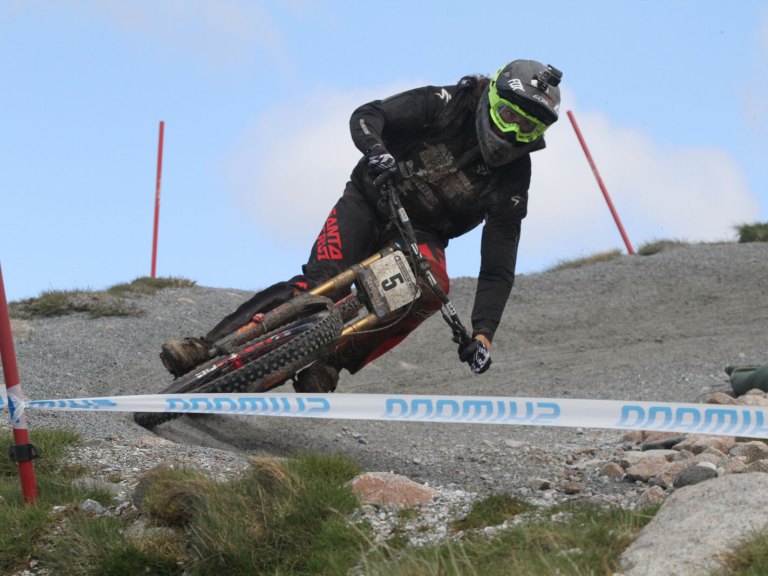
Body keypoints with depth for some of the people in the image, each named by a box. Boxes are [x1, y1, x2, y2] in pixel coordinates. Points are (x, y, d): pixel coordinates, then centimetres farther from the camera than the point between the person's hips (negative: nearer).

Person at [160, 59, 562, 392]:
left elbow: (499, 265, -12)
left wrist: (483, 331, -23)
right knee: (321, 283, -26)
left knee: (433, 288, -33)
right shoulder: (448, 105, -15)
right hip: (369, 202, -1)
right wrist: (375, 150, -40)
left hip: (420, 235, 2)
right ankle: (207, 350, -26)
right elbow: (367, 115, -17)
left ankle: (325, 367, -28)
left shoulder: (512, 178, -12)